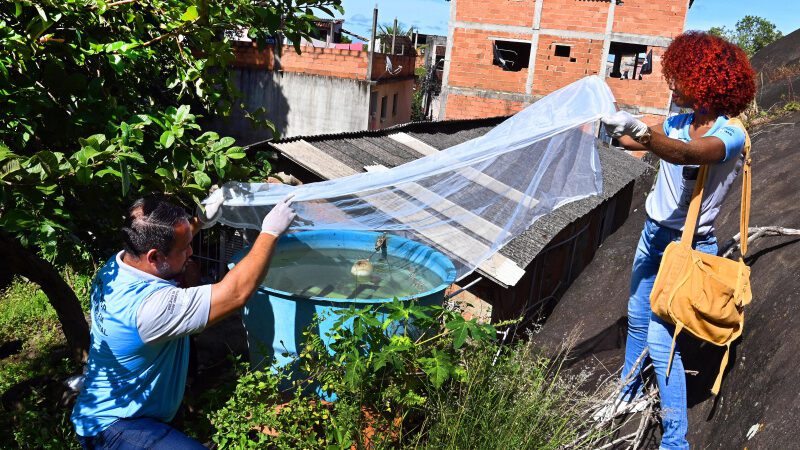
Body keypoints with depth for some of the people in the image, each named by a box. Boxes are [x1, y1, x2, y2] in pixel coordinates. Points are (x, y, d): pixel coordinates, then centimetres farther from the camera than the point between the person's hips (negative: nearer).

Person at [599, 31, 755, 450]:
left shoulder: (730, 135, -20)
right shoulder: (680, 123, 2)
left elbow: (685, 154, -41)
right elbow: (632, 141, 9)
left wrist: (637, 127, -57)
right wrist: (608, 116, -4)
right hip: (654, 234, 7)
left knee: (660, 337, -10)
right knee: (637, 317, 18)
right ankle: (630, 388, 40)